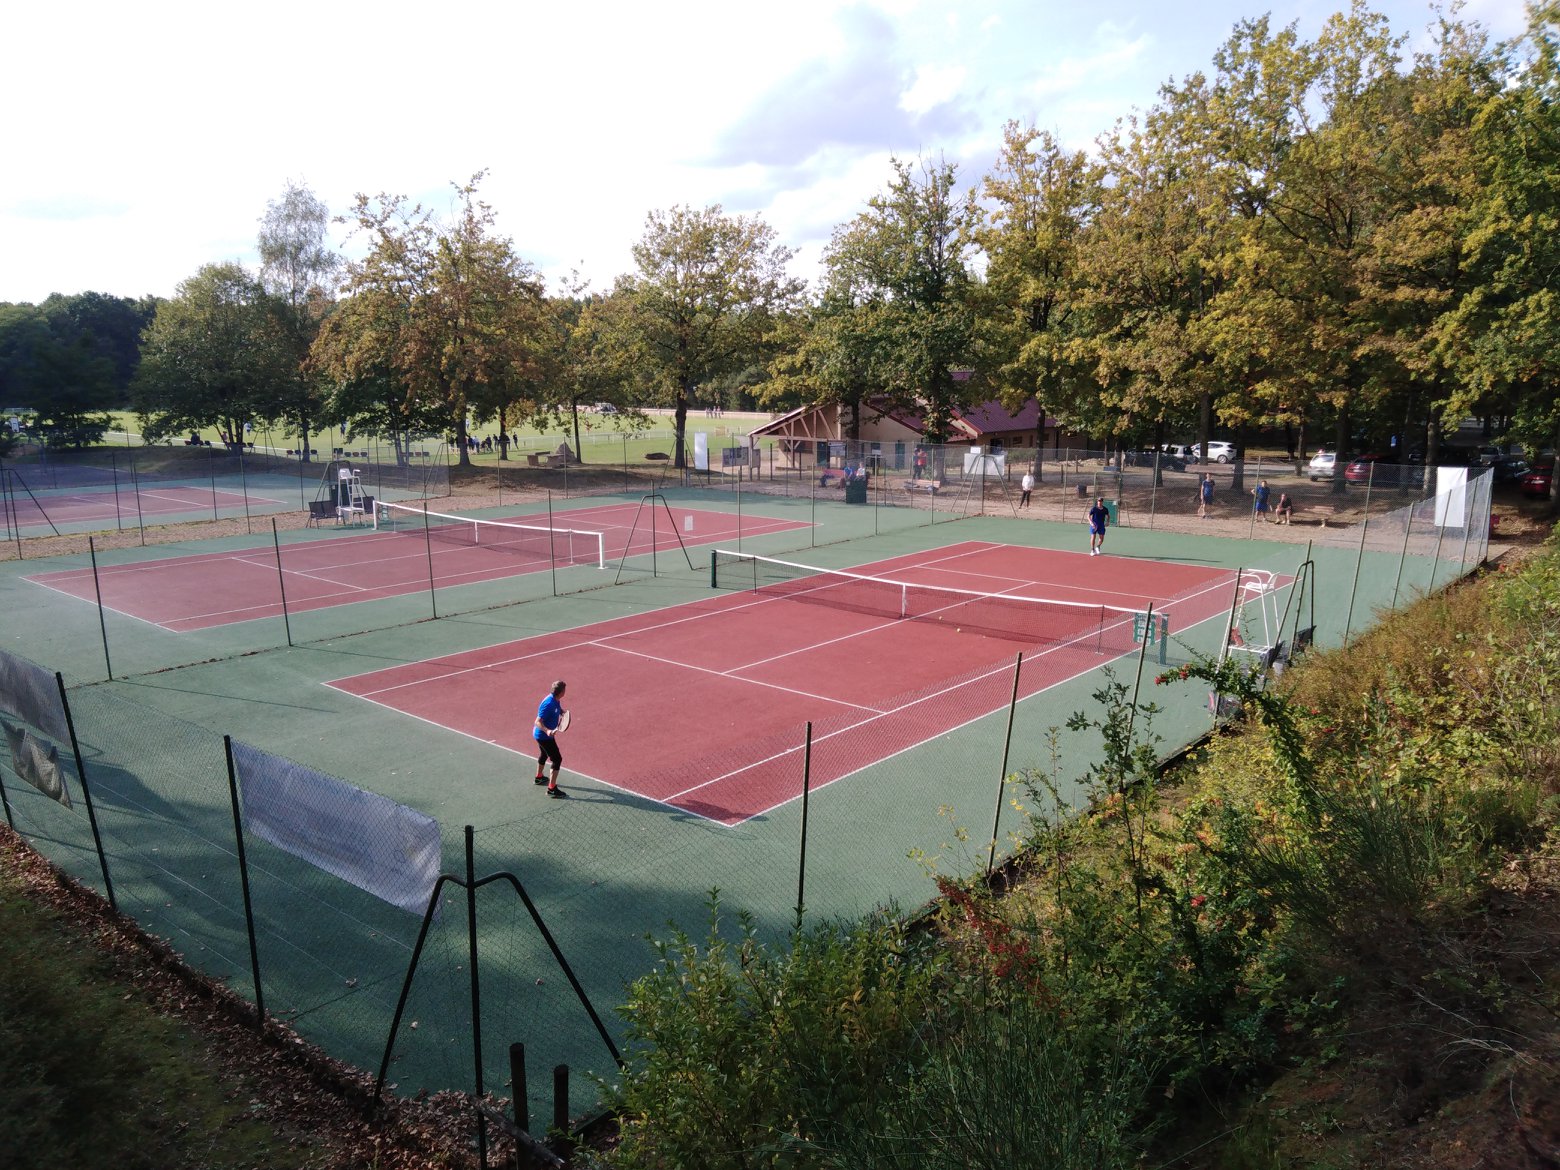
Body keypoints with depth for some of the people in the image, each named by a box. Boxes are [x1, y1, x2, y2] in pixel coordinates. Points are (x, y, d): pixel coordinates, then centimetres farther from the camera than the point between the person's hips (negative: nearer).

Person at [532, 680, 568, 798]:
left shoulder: (556, 700, -4)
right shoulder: (548, 704, -31)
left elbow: (559, 710, 19)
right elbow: (538, 722, -30)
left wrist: (563, 713, -3)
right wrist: (547, 731, -46)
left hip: (540, 735, 10)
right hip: (544, 736, -10)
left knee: (544, 755, 31)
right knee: (557, 759, -9)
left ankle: (539, 777, 54)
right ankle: (552, 788, -6)